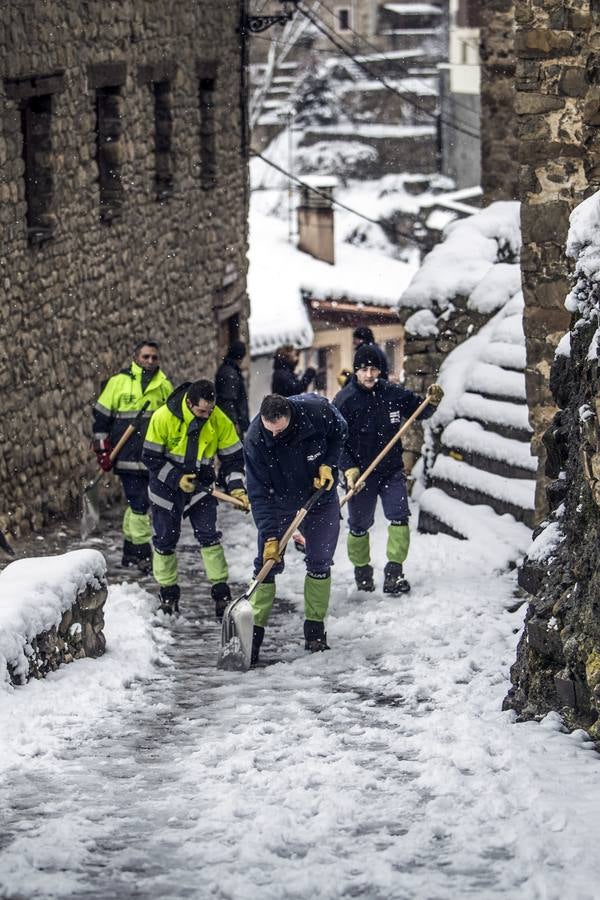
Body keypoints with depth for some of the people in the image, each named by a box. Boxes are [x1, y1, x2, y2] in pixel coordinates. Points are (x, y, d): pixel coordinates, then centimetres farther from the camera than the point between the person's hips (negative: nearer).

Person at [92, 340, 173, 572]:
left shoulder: (164, 386, 12)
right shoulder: (118, 382, 0)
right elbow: (101, 416, 4)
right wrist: (102, 450, 1)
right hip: (128, 456, -4)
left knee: (137, 503, 8)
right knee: (139, 504, -8)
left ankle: (131, 551, 18)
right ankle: (142, 553, -3)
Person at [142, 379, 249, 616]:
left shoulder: (220, 421, -16)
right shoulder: (163, 418, -23)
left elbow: (232, 458, -6)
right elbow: (151, 457, -14)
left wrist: (237, 489, -19)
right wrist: (177, 478, -23)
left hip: (200, 486, 1)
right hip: (166, 486, -1)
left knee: (209, 536, -10)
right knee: (165, 540, 7)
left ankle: (221, 594, -6)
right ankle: (168, 592, 23)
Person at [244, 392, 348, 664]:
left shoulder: (318, 411, -27)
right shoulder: (255, 440, -29)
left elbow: (339, 433, -1)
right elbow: (259, 492, -24)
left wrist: (328, 464, -15)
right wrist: (269, 537, -29)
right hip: (279, 502, -1)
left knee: (320, 563, 0)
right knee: (267, 563, -8)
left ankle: (315, 629, 11)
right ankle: (254, 633, -5)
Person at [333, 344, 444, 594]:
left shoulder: (393, 393, -2)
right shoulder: (344, 400, -11)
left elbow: (418, 411, 13)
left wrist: (431, 402, -9)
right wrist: (348, 469, -20)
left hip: (391, 470, 2)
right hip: (359, 473, -2)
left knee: (399, 517, -11)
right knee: (359, 526, 9)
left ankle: (394, 572, -5)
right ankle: (362, 571, 30)